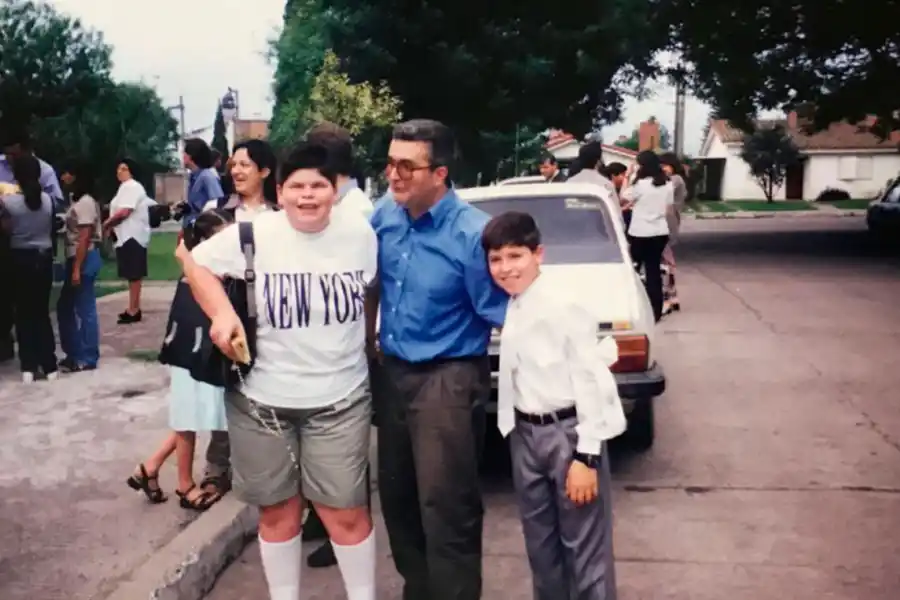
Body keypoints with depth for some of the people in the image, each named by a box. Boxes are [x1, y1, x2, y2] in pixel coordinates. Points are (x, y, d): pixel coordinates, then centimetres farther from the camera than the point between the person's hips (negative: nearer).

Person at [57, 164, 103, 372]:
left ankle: (87, 359, 7)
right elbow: (73, 236, 14)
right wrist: (73, 266, 12)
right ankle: (74, 353, 25)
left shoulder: (85, 202, -15)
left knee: (85, 310, -2)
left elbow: (84, 238, -19)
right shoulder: (77, 201, 15)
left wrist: (77, 269, -20)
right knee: (65, 307, 16)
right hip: (75, 259, 10)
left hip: (84, 259, -10)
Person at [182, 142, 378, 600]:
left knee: (345, 512, 5)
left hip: (340, 399, 0)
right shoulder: (253, 235, -9)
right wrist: (222, 312, -13)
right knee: (277, 511, 15)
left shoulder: (360, 233, -3)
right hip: (262, 399, 0)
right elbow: (197, 263, 3)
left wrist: (370, 339, 10)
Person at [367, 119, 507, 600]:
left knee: (445, 505, -1)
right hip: (392, 372, 7)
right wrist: (367, 340, 18)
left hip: (447, 380, -6)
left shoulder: (472, 234, -18)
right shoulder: (384, 215, 0)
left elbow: (503, 317, -14)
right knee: (396, 495, 18)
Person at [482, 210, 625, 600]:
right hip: (525, 435, 7)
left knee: (585, 545, 3)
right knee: (540, 542, 19)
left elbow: (590, 381, -16)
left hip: (568, 432, -7)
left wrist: (586, 456, -17)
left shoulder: (564, 308, -16)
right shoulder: (509, 310, 5)